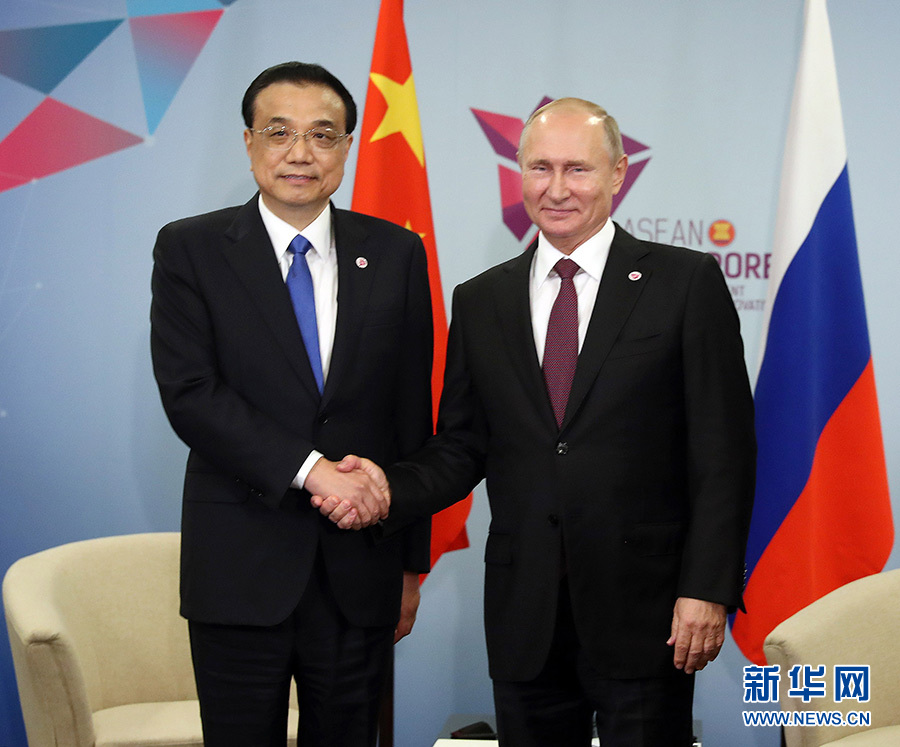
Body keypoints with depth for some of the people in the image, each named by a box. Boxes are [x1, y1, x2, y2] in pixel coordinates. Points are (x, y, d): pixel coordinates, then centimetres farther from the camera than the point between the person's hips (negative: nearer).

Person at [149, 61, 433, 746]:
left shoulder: (396, 254, 6)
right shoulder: (190, 249, 0)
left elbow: (413, 413, 8)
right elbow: (190, 394, -11)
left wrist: (412, 561, 8)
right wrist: (310, 469, -19)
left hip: (360, 568, 2)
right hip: (241, 568, -2)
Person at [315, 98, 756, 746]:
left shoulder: (688, 283, -2)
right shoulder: (480, 302, 10)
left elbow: (724, 450, -5)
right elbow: (462, 446, 10)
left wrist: (708, 589, -11)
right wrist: (392, 490, -10)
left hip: (643, 611, -3)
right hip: (524, 615, 3)